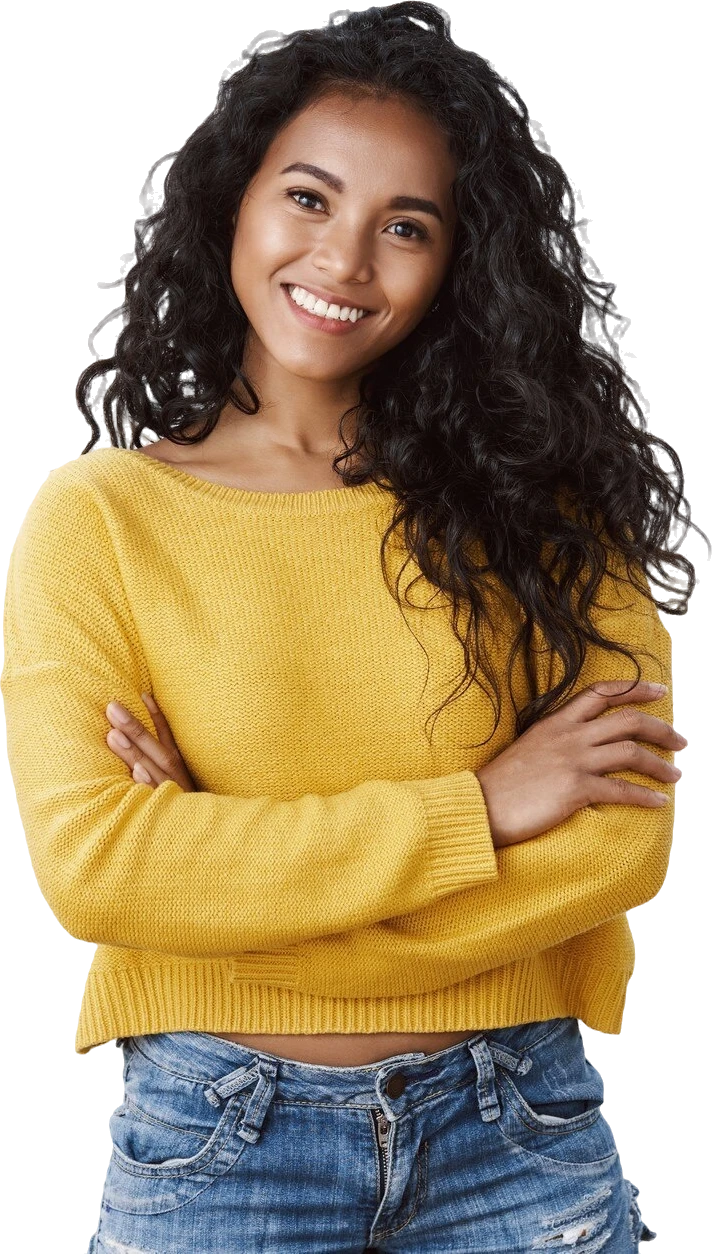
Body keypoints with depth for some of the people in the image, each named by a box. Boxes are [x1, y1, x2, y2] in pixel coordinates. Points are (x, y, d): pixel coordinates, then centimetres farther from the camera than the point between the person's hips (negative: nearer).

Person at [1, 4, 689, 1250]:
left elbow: (625, 836, -11)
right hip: (213, 1140, -1)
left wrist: (216, 870, -16)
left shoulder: (537, 493, -1)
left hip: (517, 1135, 2)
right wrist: (478, 808, -17)